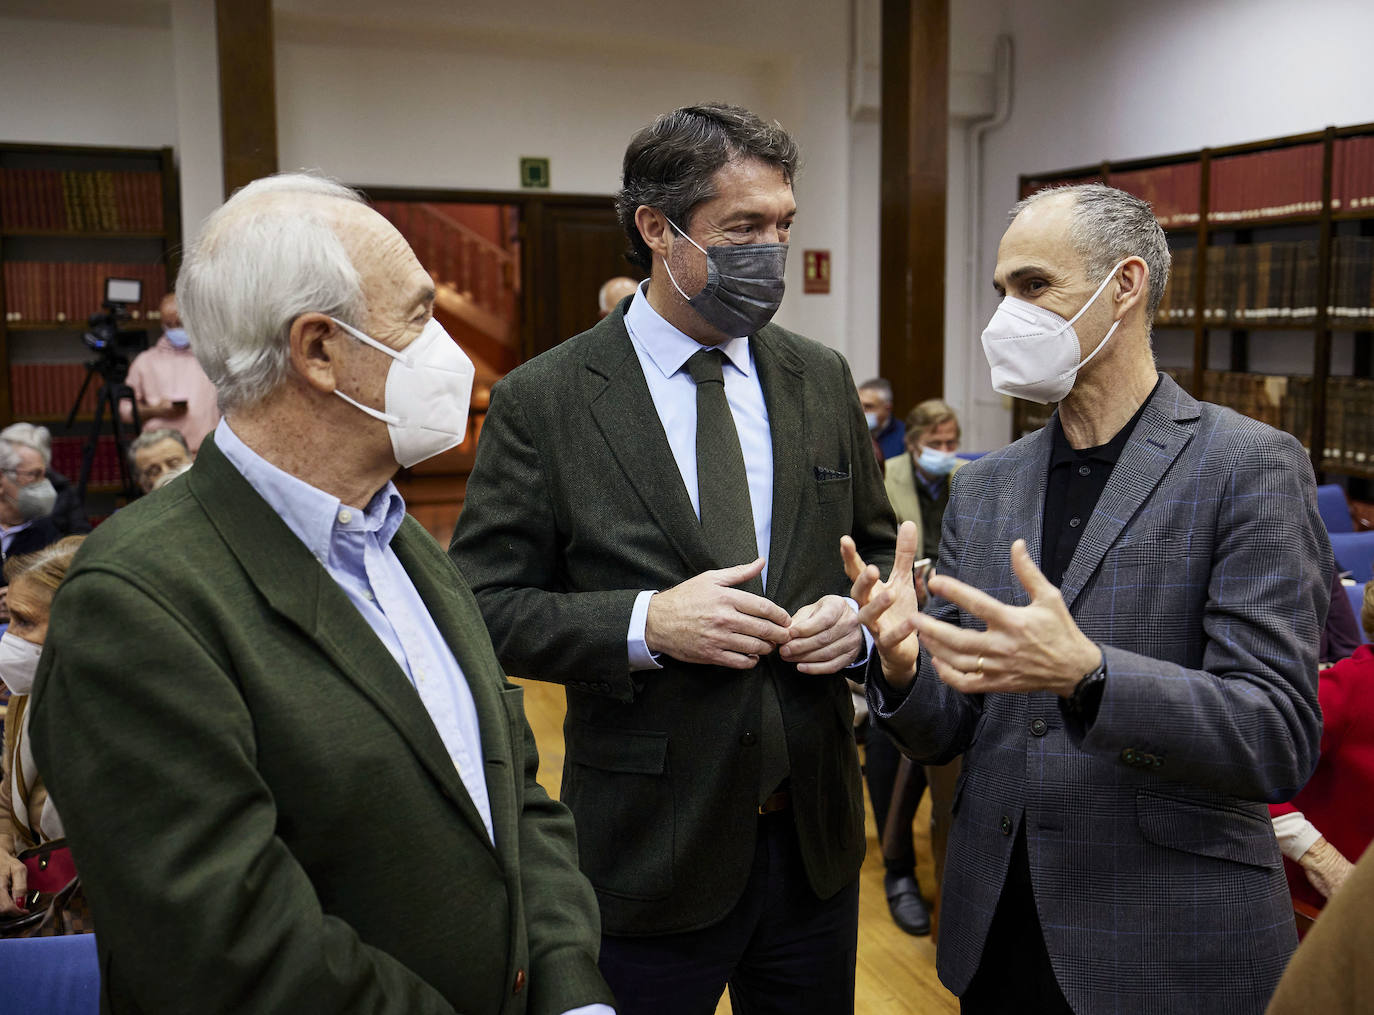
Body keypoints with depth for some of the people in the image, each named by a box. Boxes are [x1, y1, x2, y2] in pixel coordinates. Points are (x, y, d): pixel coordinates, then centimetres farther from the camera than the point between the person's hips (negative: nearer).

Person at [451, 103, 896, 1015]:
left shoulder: (822, 380, 4)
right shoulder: (542, 401, -10)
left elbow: (879, 548, 13)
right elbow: (484, 607, -9)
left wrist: (860, 617, -8)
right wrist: (645, 624, -23)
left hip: (817, 839, 4)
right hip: (651, 851, -4)